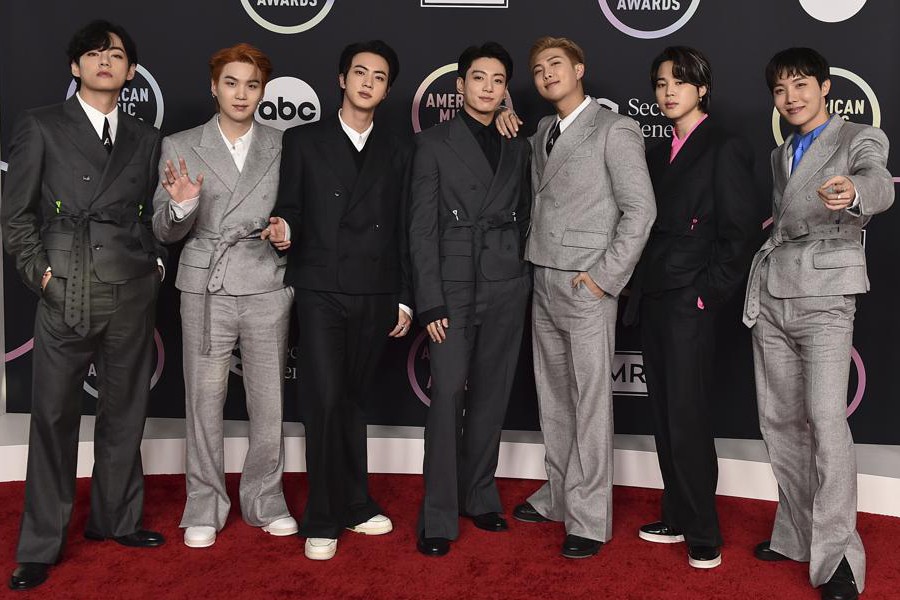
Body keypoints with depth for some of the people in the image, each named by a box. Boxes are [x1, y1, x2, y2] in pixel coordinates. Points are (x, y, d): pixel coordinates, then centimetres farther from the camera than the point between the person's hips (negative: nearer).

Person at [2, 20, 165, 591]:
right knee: (54, 419, 1)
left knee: (125, 414, 11)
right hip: (66, 297, -3)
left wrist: (156, 262, 3)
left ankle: (117, 518, 28)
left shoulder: (146, 138, 13)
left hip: (133, 297, 3)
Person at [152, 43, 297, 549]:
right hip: (206, 288, -1)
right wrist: (180, 205, -18)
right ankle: (205, 507, 19)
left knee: (270, 402, 7)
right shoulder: (181, 147, 4)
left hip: (267, 286, 1)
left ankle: (265, 501, 23)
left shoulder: (282, 147, 5)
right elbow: (165, 232, 3)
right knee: (204, 400, 5)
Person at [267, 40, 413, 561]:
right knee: (326, 401, -9)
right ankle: (323, 522, 3)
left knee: (353, 401, 11)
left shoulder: (397, 151, 11)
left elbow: (403, 230, 10)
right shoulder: (304, 141, 6)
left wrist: (405, 299, 6)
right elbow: (289, 211, 6)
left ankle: (354, 507, 23)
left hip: (376, 297, 2)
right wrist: (283, 228, -18)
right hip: (321, 292, -2)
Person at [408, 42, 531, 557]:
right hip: (454, 286, -3)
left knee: (491, 395, 8)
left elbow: (525, 218, 16)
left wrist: (529, 280, 5)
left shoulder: (518, 148, 12)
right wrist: (431, 302, -10)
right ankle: (439, 518, 0)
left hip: (507, 287, 4)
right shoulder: (435, 143, 1)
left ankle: (480, 496, 21)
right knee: (448, 395, -7)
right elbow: (422, 228, -4)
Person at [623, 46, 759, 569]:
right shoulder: (661, 154, 15)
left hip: (690, 305, -7)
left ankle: (705, 536, 8)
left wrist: (708, 293, -13)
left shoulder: (724, 149, -7)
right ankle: (678, 519, 23)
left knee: (688, 420, -4)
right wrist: (643, 288, 7)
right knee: (666, 417, 12)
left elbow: (741, 232, -11)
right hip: (654, 301, 7)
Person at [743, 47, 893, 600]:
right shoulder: (779, 156, 20)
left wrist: (853, 192, -44)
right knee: (780, 421, 8)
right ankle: (797, 535, 20)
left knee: (826, 421, -14)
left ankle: (837, 556, -6)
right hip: (771, 295, 6)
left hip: (823, 295, -6)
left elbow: (880, 183, -22)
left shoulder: (860, 138, 1)